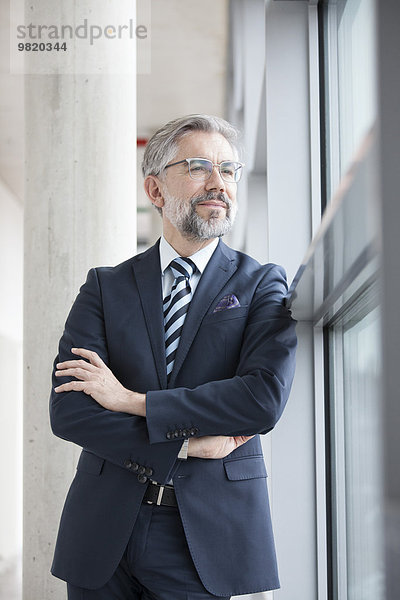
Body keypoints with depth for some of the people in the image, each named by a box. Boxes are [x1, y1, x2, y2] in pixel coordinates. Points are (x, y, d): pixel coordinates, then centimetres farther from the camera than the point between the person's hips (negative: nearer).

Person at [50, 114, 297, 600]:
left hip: (206, 537, -1)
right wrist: (185, 444, -13)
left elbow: (265, 398, -14)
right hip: (103, 535, 2)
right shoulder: (105, 287, 6)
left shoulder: (262, 285, 2)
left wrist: (133, 400, -13)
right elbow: (66, 409, -5)